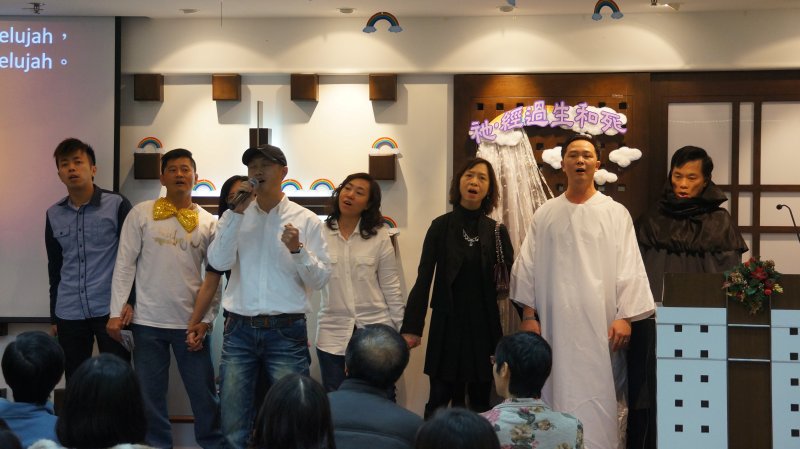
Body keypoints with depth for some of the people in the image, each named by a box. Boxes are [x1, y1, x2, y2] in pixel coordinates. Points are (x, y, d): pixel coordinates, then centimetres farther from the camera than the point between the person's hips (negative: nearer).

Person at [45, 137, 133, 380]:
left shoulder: (117, 205, -3)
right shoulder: (54, 214, 10)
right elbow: (55, 268, 17)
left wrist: (129, 302, -10)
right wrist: (54, 317, 17)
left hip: (111, 310, -4)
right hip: (69, 314, 4)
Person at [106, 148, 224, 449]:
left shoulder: (208, 222, 5)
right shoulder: (141, 213, 2)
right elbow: (125, 264, 0)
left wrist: (207, 317, -3)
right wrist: (117, 312, -6)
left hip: (191, 322, 1)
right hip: (148, 322, 0)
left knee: (204, 394, 4)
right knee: (150, 396, 7)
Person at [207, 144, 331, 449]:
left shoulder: (306, 220, 1)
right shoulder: (235, 216, 8)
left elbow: (320, 280, -2)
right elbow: (218, 262, -8)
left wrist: (297, 250, -19)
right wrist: (237, 211, -11)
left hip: (286, 332, -2)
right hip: (239, 331, 2)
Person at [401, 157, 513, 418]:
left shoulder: (496, 231, 4)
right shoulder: (441, 226, 0)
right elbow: (423, 279, -2)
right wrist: (411, 327, -7)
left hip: (484, 326, 2)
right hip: (447, 325, -2)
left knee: (480, 401, 6)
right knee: (440, 400, -1)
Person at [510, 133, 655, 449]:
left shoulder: (615, 213, 3)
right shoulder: (545, 215, 9)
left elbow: (629, 268, -1)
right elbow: (528, 268, 9)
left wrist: (624, 317, -8)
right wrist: (528, 316, 3)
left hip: (600, 323, -2)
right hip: (555, 322, 2)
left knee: (596, 398, -3)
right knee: (558, 394, 2)